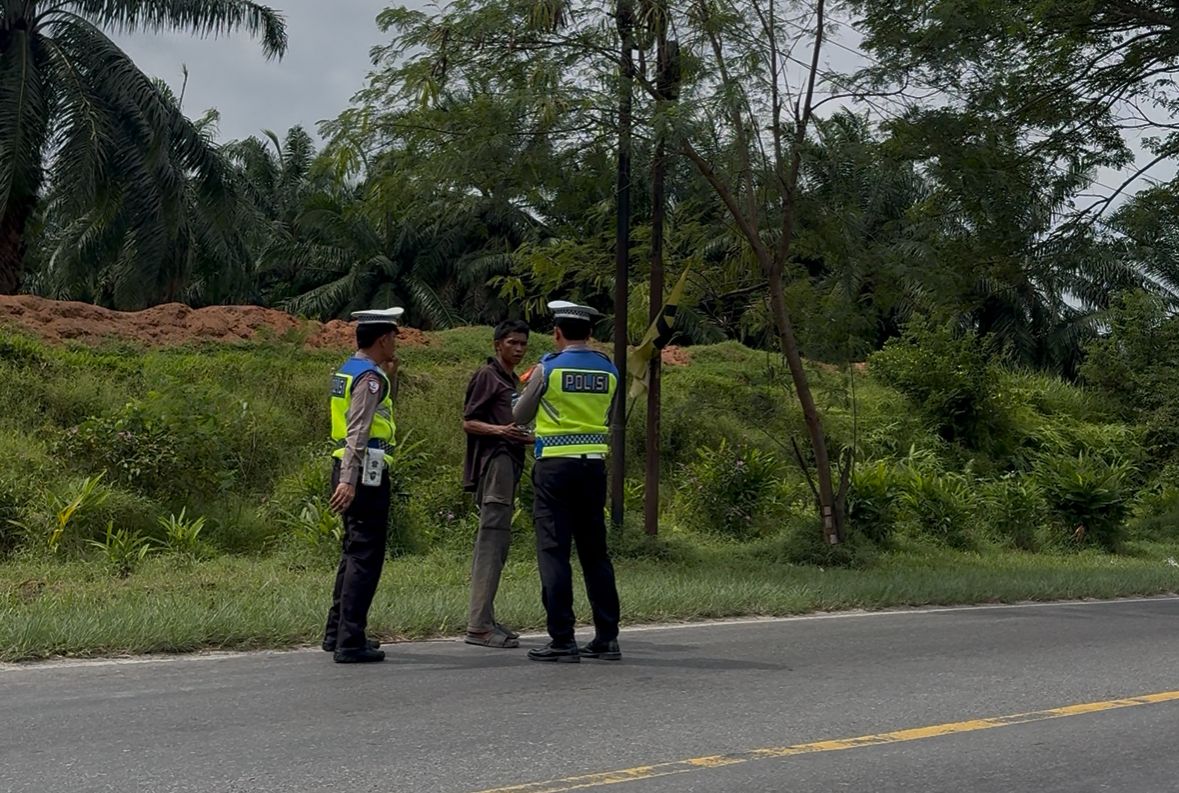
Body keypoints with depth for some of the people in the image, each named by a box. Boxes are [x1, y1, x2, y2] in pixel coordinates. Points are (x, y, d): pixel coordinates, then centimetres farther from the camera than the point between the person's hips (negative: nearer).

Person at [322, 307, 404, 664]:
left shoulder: (348, 370, 16)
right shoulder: (369, 377, -14)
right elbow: (357, 431, -23)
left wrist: (391, 377, 18)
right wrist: (348, 480, -29)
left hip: (350, 470, 10)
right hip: (364, 473, -10)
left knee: (354, 552, 19)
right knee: (365, 557, -6)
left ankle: (336, 633, 27)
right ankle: (350, 643, -5)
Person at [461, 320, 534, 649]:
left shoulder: (514, 381, 23)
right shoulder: (487, 375, -4)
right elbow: (468, 422, -9)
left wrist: (527, 437, 15)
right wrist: (500, 430, -24)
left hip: (509, 462, 10)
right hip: (493, 461, -10)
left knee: (491, 542, 10)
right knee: (493, 538, -14)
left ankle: (484, 619, 14)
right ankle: (478, 624, -16)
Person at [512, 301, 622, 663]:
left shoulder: (547, 369, -7)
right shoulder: (609, 370, 5)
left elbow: (519, 416, 6)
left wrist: (530, 386, 24)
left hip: (555, 466, -5)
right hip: (595, 465, 5)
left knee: (553, 551, -1)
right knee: (595, 551, 12)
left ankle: (562, 640, -2)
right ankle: (607, 637, 14)